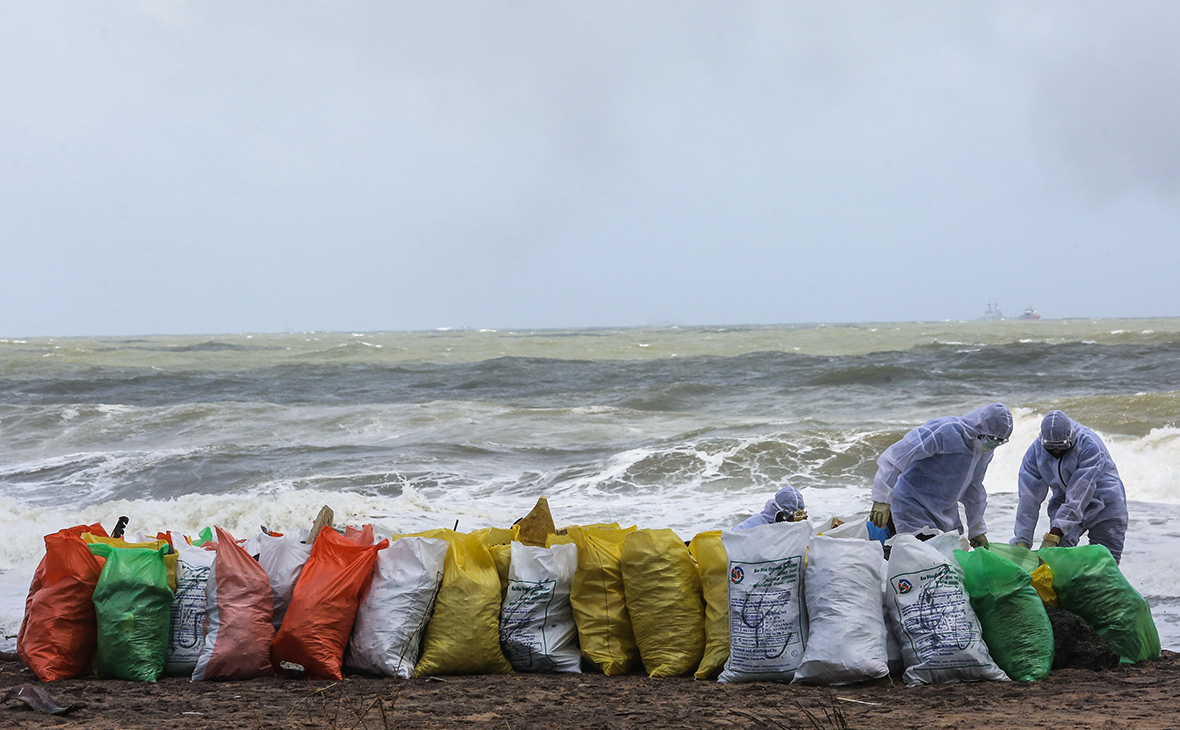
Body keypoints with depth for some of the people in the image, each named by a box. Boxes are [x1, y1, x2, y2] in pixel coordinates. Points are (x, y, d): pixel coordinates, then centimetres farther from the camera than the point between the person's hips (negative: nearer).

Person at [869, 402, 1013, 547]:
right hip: (913, 507, -8)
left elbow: (974, 488, 20)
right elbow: (895, 456, -28)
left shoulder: (985, 451, 3)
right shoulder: (945, 431, -25)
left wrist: (977, 530, 24)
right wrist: (882, 500, -31)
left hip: (946, 511, 8)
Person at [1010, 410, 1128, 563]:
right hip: (1064, 502, 3)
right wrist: (1022, 539, -18)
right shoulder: (1035, 451, -15)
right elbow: (1029, 498, -13)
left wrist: (1054, 534, -39)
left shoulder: (1090, 446, -30)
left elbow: (1079, 495, -34)